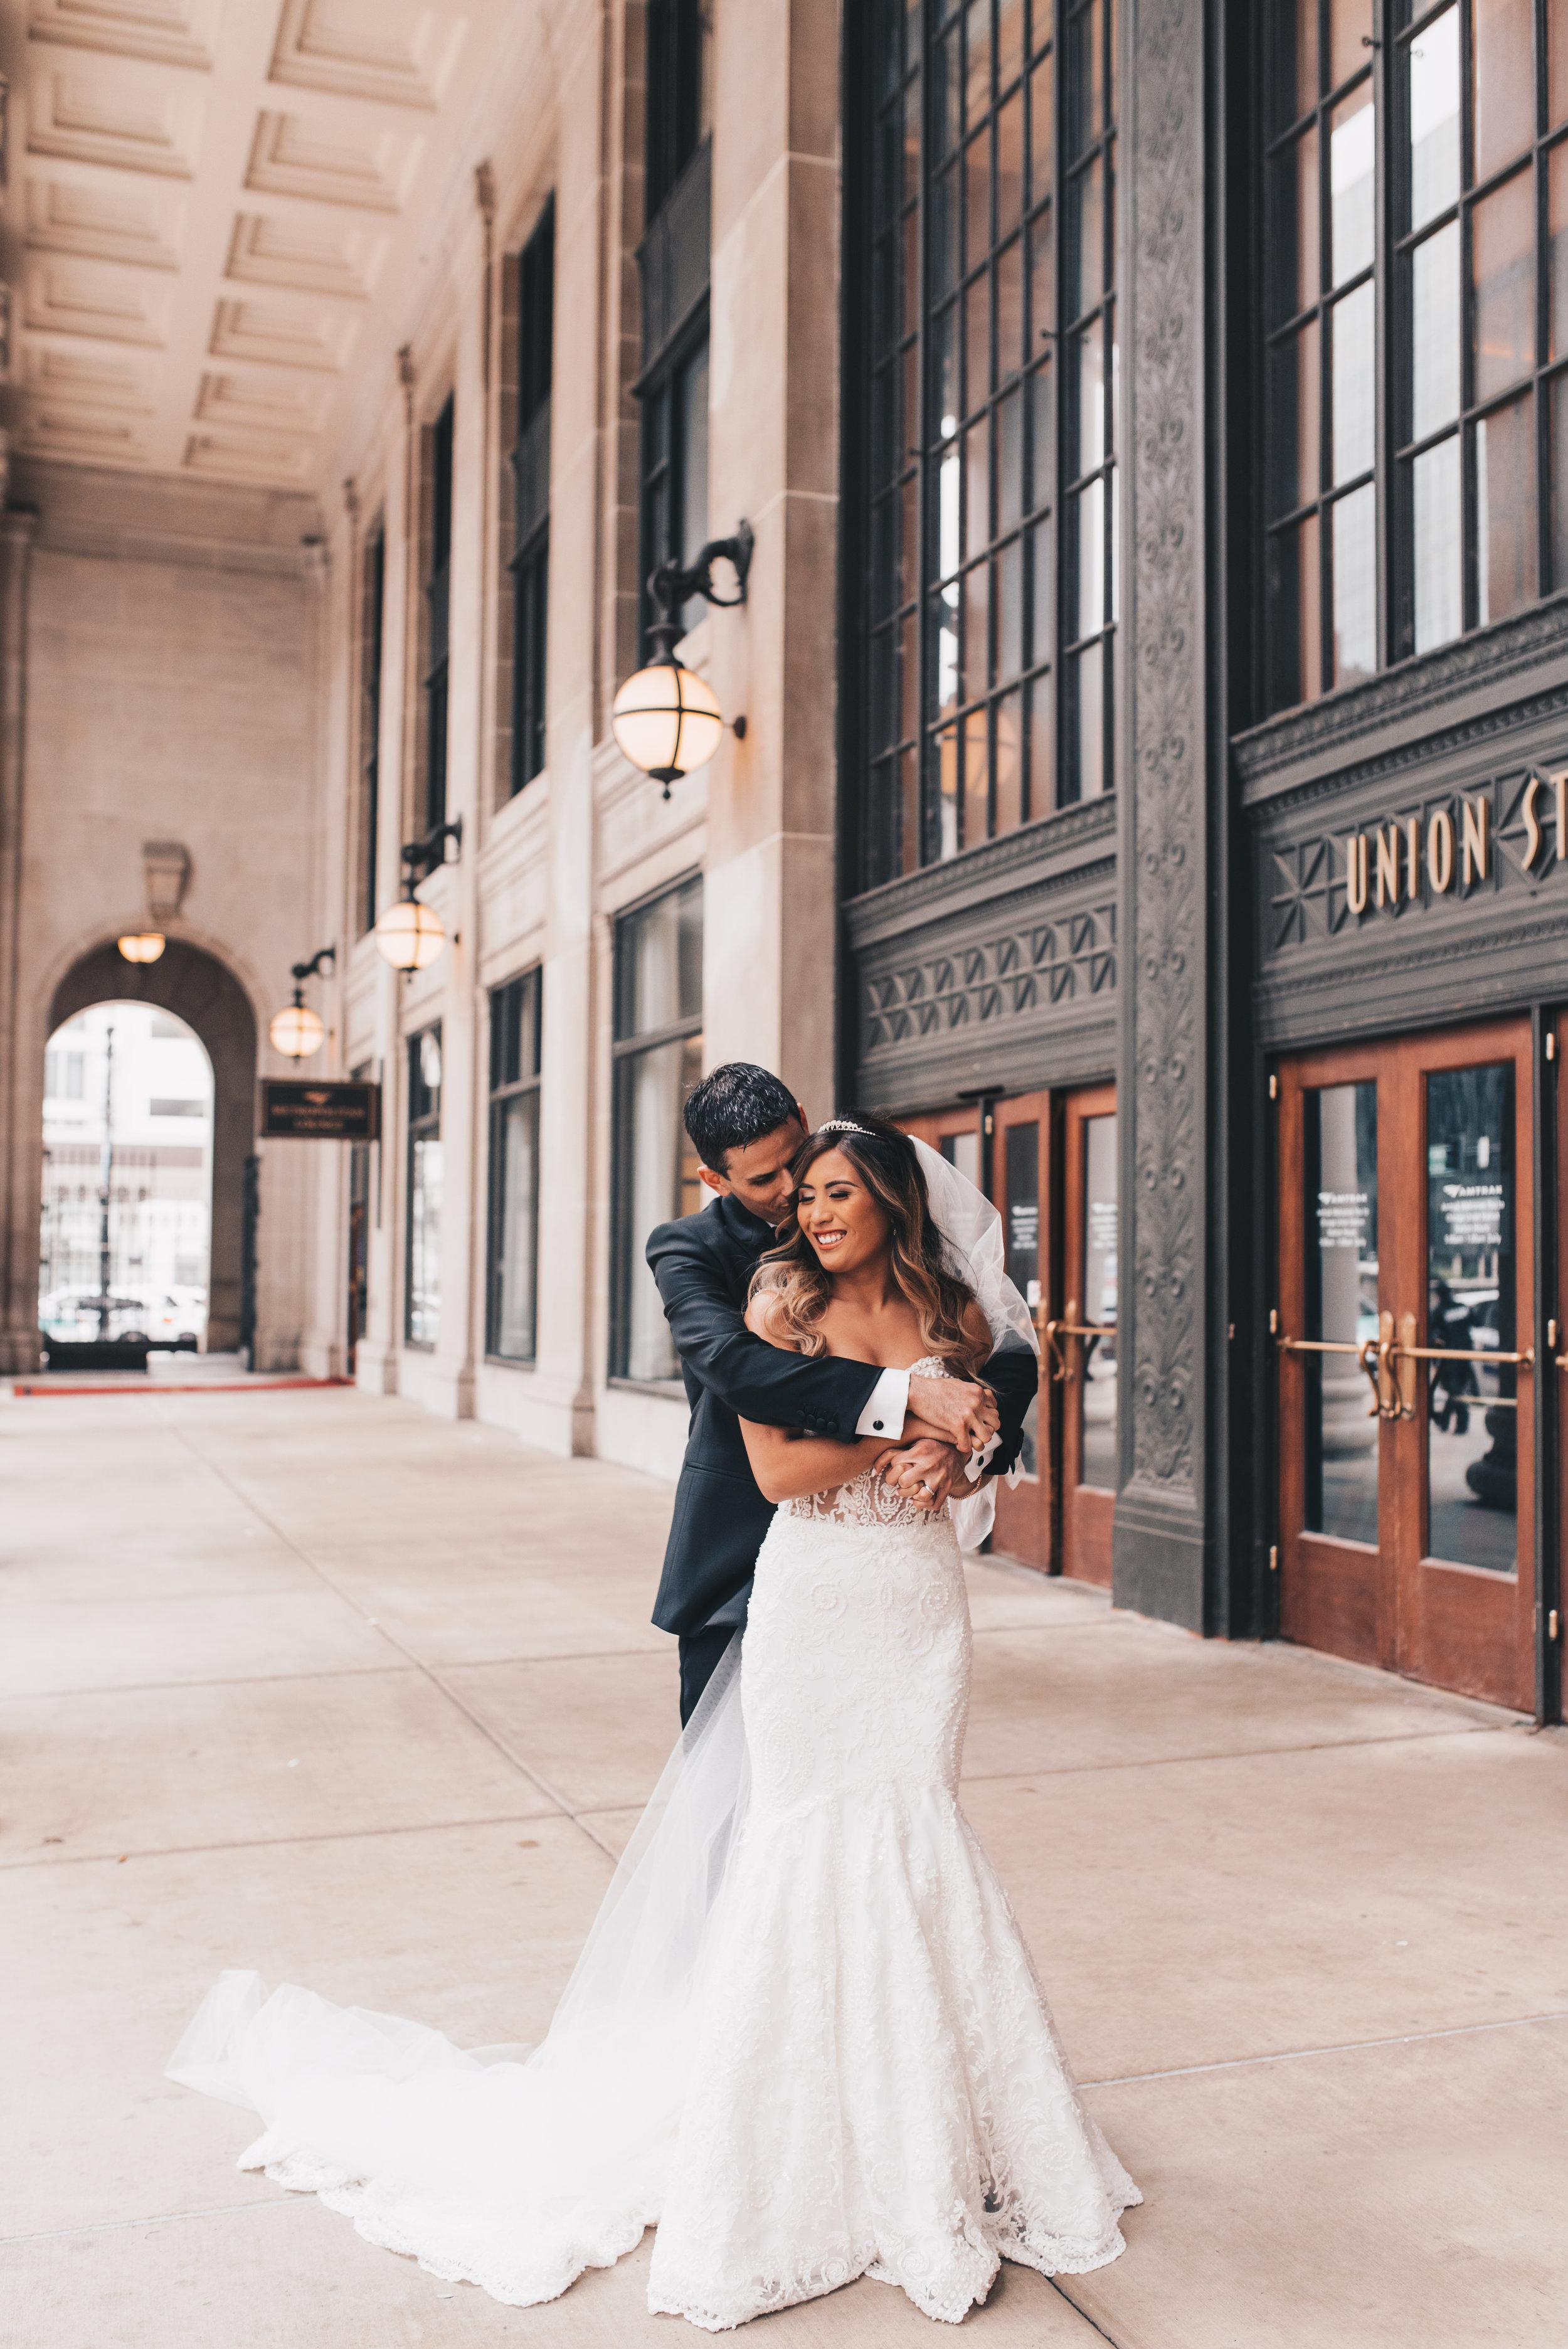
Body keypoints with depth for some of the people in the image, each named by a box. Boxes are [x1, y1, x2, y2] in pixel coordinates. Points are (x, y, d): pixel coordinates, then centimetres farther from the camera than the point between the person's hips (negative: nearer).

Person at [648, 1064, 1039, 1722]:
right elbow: (729, 1363, -27)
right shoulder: (687, 1249, -6)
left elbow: (1011, 1360, -3)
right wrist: (909, 1396, -34)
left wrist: (956, 1441, -25)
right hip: (736, 1563, -2)